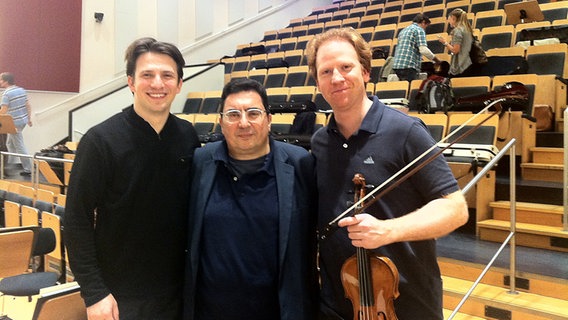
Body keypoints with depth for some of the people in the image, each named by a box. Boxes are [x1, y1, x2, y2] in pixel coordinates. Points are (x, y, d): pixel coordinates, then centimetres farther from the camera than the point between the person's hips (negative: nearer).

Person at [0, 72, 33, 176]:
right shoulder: (21, 90, 6)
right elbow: (28, 106, 9)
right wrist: (29, 119, 16)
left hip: (15, 123, -8)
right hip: (23, 120, 8)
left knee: (19, 146, 0)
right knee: (10, 143, 22)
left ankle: (28, 169, 4)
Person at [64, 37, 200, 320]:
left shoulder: (189, 137, -3)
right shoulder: (100, 140, -14)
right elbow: (77, 220, -12)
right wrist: (94, 293, -13)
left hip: (176, 290, 4)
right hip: (120, 297, -3)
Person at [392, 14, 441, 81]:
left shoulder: (404, 30, 24)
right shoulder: (419, 30, -1)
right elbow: (423, 50, -14)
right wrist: (436, 59, -2)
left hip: (397, 65, 8)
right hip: (408, 67, -8)